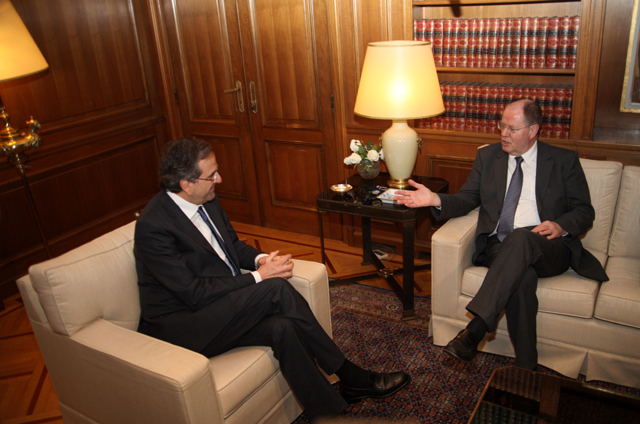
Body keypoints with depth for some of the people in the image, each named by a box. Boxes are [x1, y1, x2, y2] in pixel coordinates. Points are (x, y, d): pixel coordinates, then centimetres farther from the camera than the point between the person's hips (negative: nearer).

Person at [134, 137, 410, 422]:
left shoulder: (206, 200, 2)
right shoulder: (153, 226, -23)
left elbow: (233, 245, 16)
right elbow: (195, 293, -24)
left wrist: (260, 258, -6)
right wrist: (259, 277, -22)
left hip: (223, 304, 8)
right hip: (180, 327, -7)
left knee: (282, 327, -24)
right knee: (277, 289, -26)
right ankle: (347, 374, -13)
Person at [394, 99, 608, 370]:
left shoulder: (564, 161, 11)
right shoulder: (488, 156, 17)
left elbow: (584, 212, 9)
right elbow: (467, 199, 10)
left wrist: (561, 225, -14)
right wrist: (435, 200, -10)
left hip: (548, 249, -1)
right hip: (499, 246, 1)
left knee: (520, 237, -38)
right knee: (521, 276, -35)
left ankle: (474, 330, -44)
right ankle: (525, 368, -27)